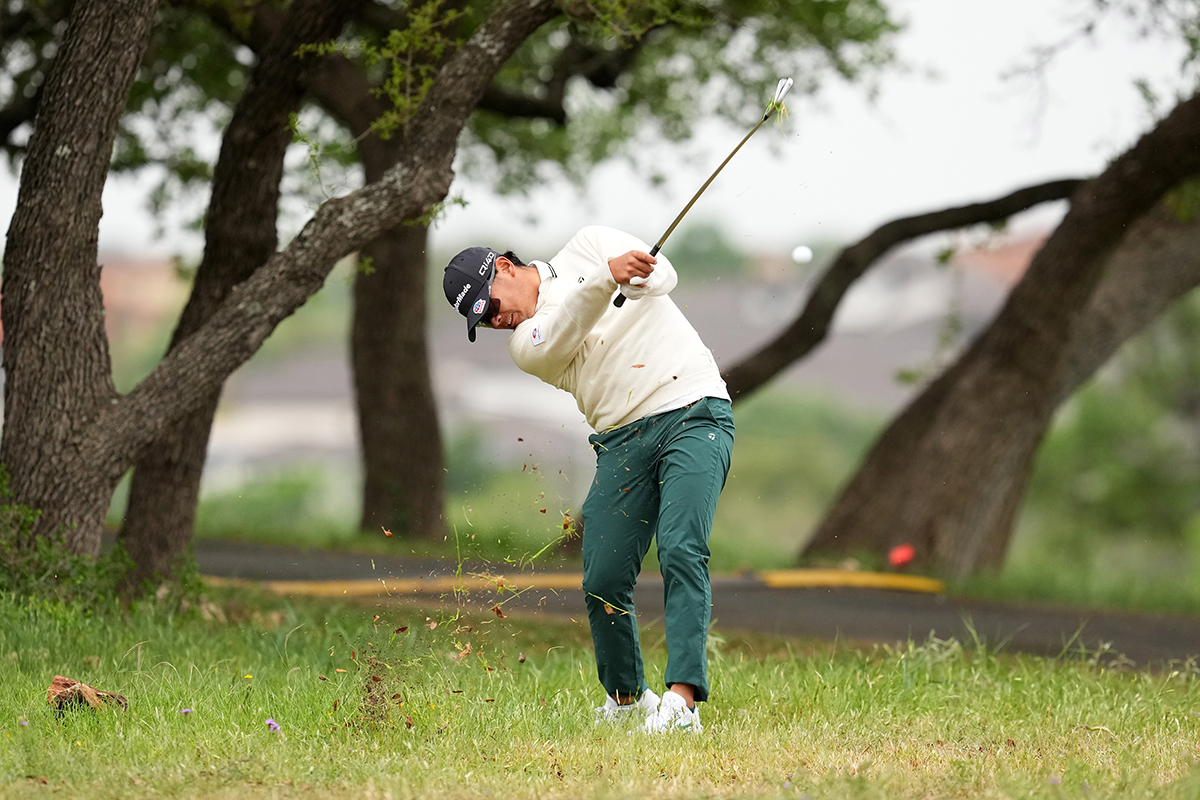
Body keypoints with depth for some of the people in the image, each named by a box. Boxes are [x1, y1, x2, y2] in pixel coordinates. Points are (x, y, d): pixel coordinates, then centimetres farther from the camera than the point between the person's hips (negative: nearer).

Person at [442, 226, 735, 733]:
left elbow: (661, 277, -2)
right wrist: (607, 277, -31)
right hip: (623, 440, 3)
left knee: (681, 552, -20)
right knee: (603, 582, -4)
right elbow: (564, 333, -15)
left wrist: (638, 279, -24)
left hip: (693, 411, -3)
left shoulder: (588, 245, 11)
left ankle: (682, 700, -28)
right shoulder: (526, 343, 8)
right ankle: (626, 696, 19)